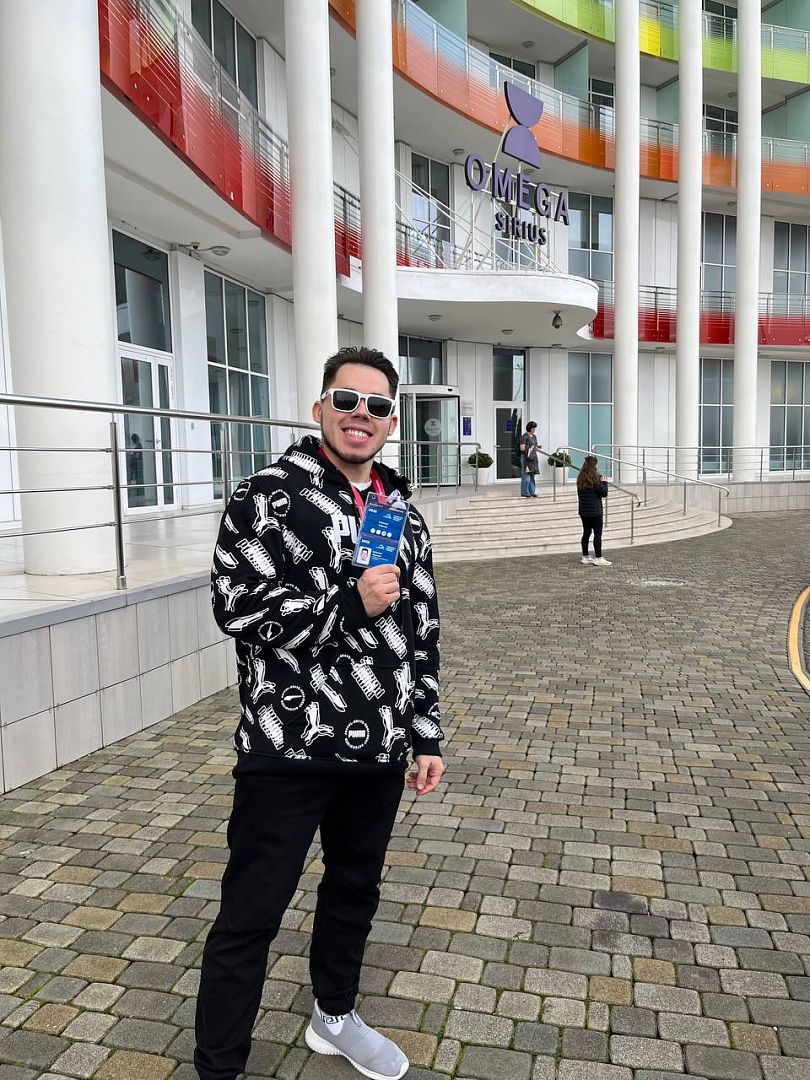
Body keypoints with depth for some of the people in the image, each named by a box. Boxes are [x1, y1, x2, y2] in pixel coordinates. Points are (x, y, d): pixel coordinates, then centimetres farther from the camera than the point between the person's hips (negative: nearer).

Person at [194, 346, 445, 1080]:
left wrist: (426, 736, 11)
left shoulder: (402, 512, 10)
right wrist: (350, 604, -19)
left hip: (378, 750, 6)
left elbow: (420, 634, 12)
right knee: (251, 912, 5)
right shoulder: (270, 494, -7)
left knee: (356, 889, 22)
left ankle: (335, 1018, 46)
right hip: (289, 747, -6)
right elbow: (237, 606, -15)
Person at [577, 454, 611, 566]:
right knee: (598, 534, -2)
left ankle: (585, 557, 16)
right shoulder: (594, 478, -14)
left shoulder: (580, 478, 6)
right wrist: (604, 482, 4)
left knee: (586, 533, 12)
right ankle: (598, 558, -2)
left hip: (583, 511, 7)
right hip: (594, 511, -7)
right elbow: (603, 493, -11)